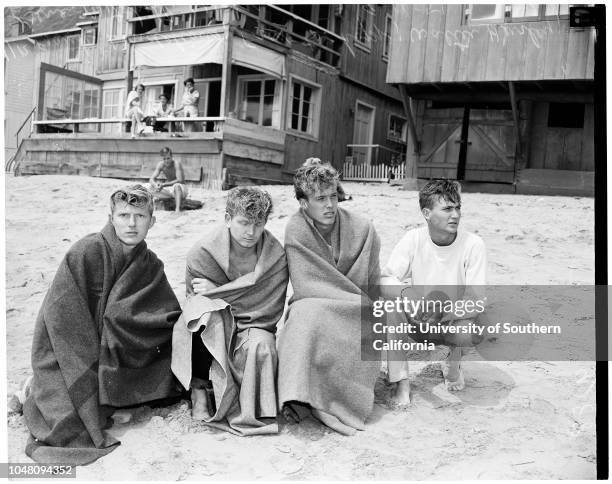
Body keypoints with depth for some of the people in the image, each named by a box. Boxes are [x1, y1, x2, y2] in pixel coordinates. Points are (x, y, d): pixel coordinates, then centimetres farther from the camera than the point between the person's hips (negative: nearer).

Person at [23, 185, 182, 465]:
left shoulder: (150, 266, 1)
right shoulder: (85, 253, -16)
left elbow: (170, 317, 2)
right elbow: (58, 316, -17)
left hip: (118, 361, 5)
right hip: (69, 356, -5)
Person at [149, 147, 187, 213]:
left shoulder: (176, 163, -21)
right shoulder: (161, 165, -6)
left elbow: (179, 180, -28)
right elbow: (151, 179, -8)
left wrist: (164, 184, -32)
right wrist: (155, 185, -32)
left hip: (181, 188, -5)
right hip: (169, 189, 5)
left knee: (177, 185, -40)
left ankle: (177, 209, -47)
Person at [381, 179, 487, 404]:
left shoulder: (473, 244, -17)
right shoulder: (413, 239, -13)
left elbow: (475, 301, -19)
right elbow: (385, 280, -18)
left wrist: (442, 313, -35)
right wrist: (407, 293, -39)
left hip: (453, 320, -1)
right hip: (418, 319, 1)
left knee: (476, 329, -34)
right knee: (391, 305, -29)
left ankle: (453, 361, 5)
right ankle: (401, 383, -16)